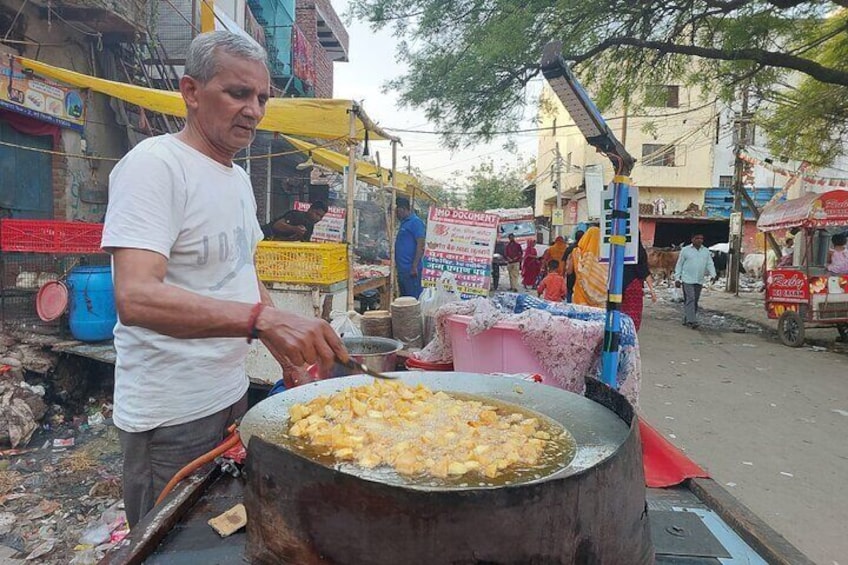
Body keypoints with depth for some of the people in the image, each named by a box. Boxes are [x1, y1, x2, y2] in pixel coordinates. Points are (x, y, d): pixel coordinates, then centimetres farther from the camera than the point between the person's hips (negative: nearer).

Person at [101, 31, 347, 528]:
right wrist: (264, 320, -40)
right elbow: (136, 296, -30)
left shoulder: (239, 177, 10)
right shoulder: (154, 164, -17)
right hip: (172, 414, -8)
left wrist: (292, 342, 8)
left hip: (232, 393, 8)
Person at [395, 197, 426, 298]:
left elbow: (421, 245, -17)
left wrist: (414, 266, -21)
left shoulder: (415, 222, -10)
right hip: (402, 269, 10)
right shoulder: (404, 223, 18)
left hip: (411, 270, -10)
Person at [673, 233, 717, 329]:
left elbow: (710, 264, 7)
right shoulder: (685, 250, 0)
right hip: (687, 280, -5)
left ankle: (686, 320, 18)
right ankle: (692, 321, -15)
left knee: (695, 301, 9)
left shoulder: (706, 251, 10)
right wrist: (677, 278, -1)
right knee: (690, 300, -13)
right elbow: (679, 265, 3)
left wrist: (713, 275, -10)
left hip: (699, 281, 5)